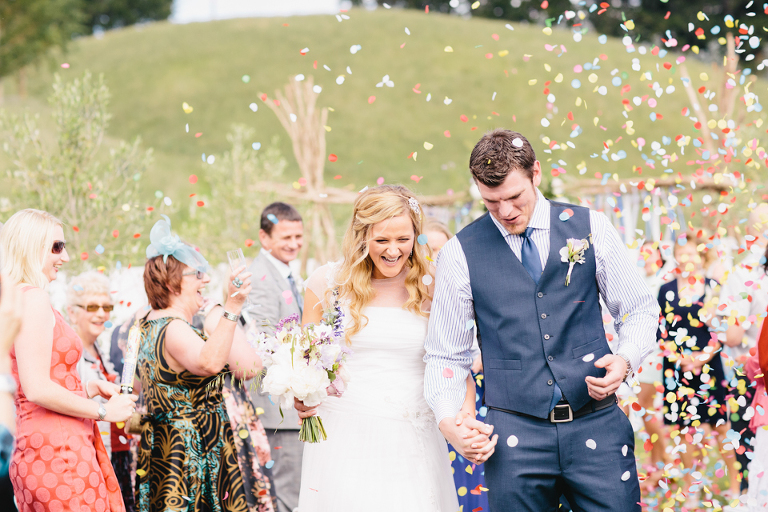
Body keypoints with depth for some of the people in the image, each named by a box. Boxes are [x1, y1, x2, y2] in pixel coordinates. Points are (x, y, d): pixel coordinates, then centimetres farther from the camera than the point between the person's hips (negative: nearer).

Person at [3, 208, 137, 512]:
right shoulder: (32, 297, -12)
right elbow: (37, 389, -19)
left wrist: (89, 388, 15)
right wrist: (104, 411, -9)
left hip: (31, 448, 10)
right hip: (57, 451, -10)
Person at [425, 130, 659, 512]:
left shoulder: (590, 228, 3)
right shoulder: (461, 254, 1)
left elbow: (639, 311, 12)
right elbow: (445, 355, 7)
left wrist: (625, 358, -8)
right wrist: (447, 418, -10)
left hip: (597, 424, 1)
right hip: (515, 434, 0)